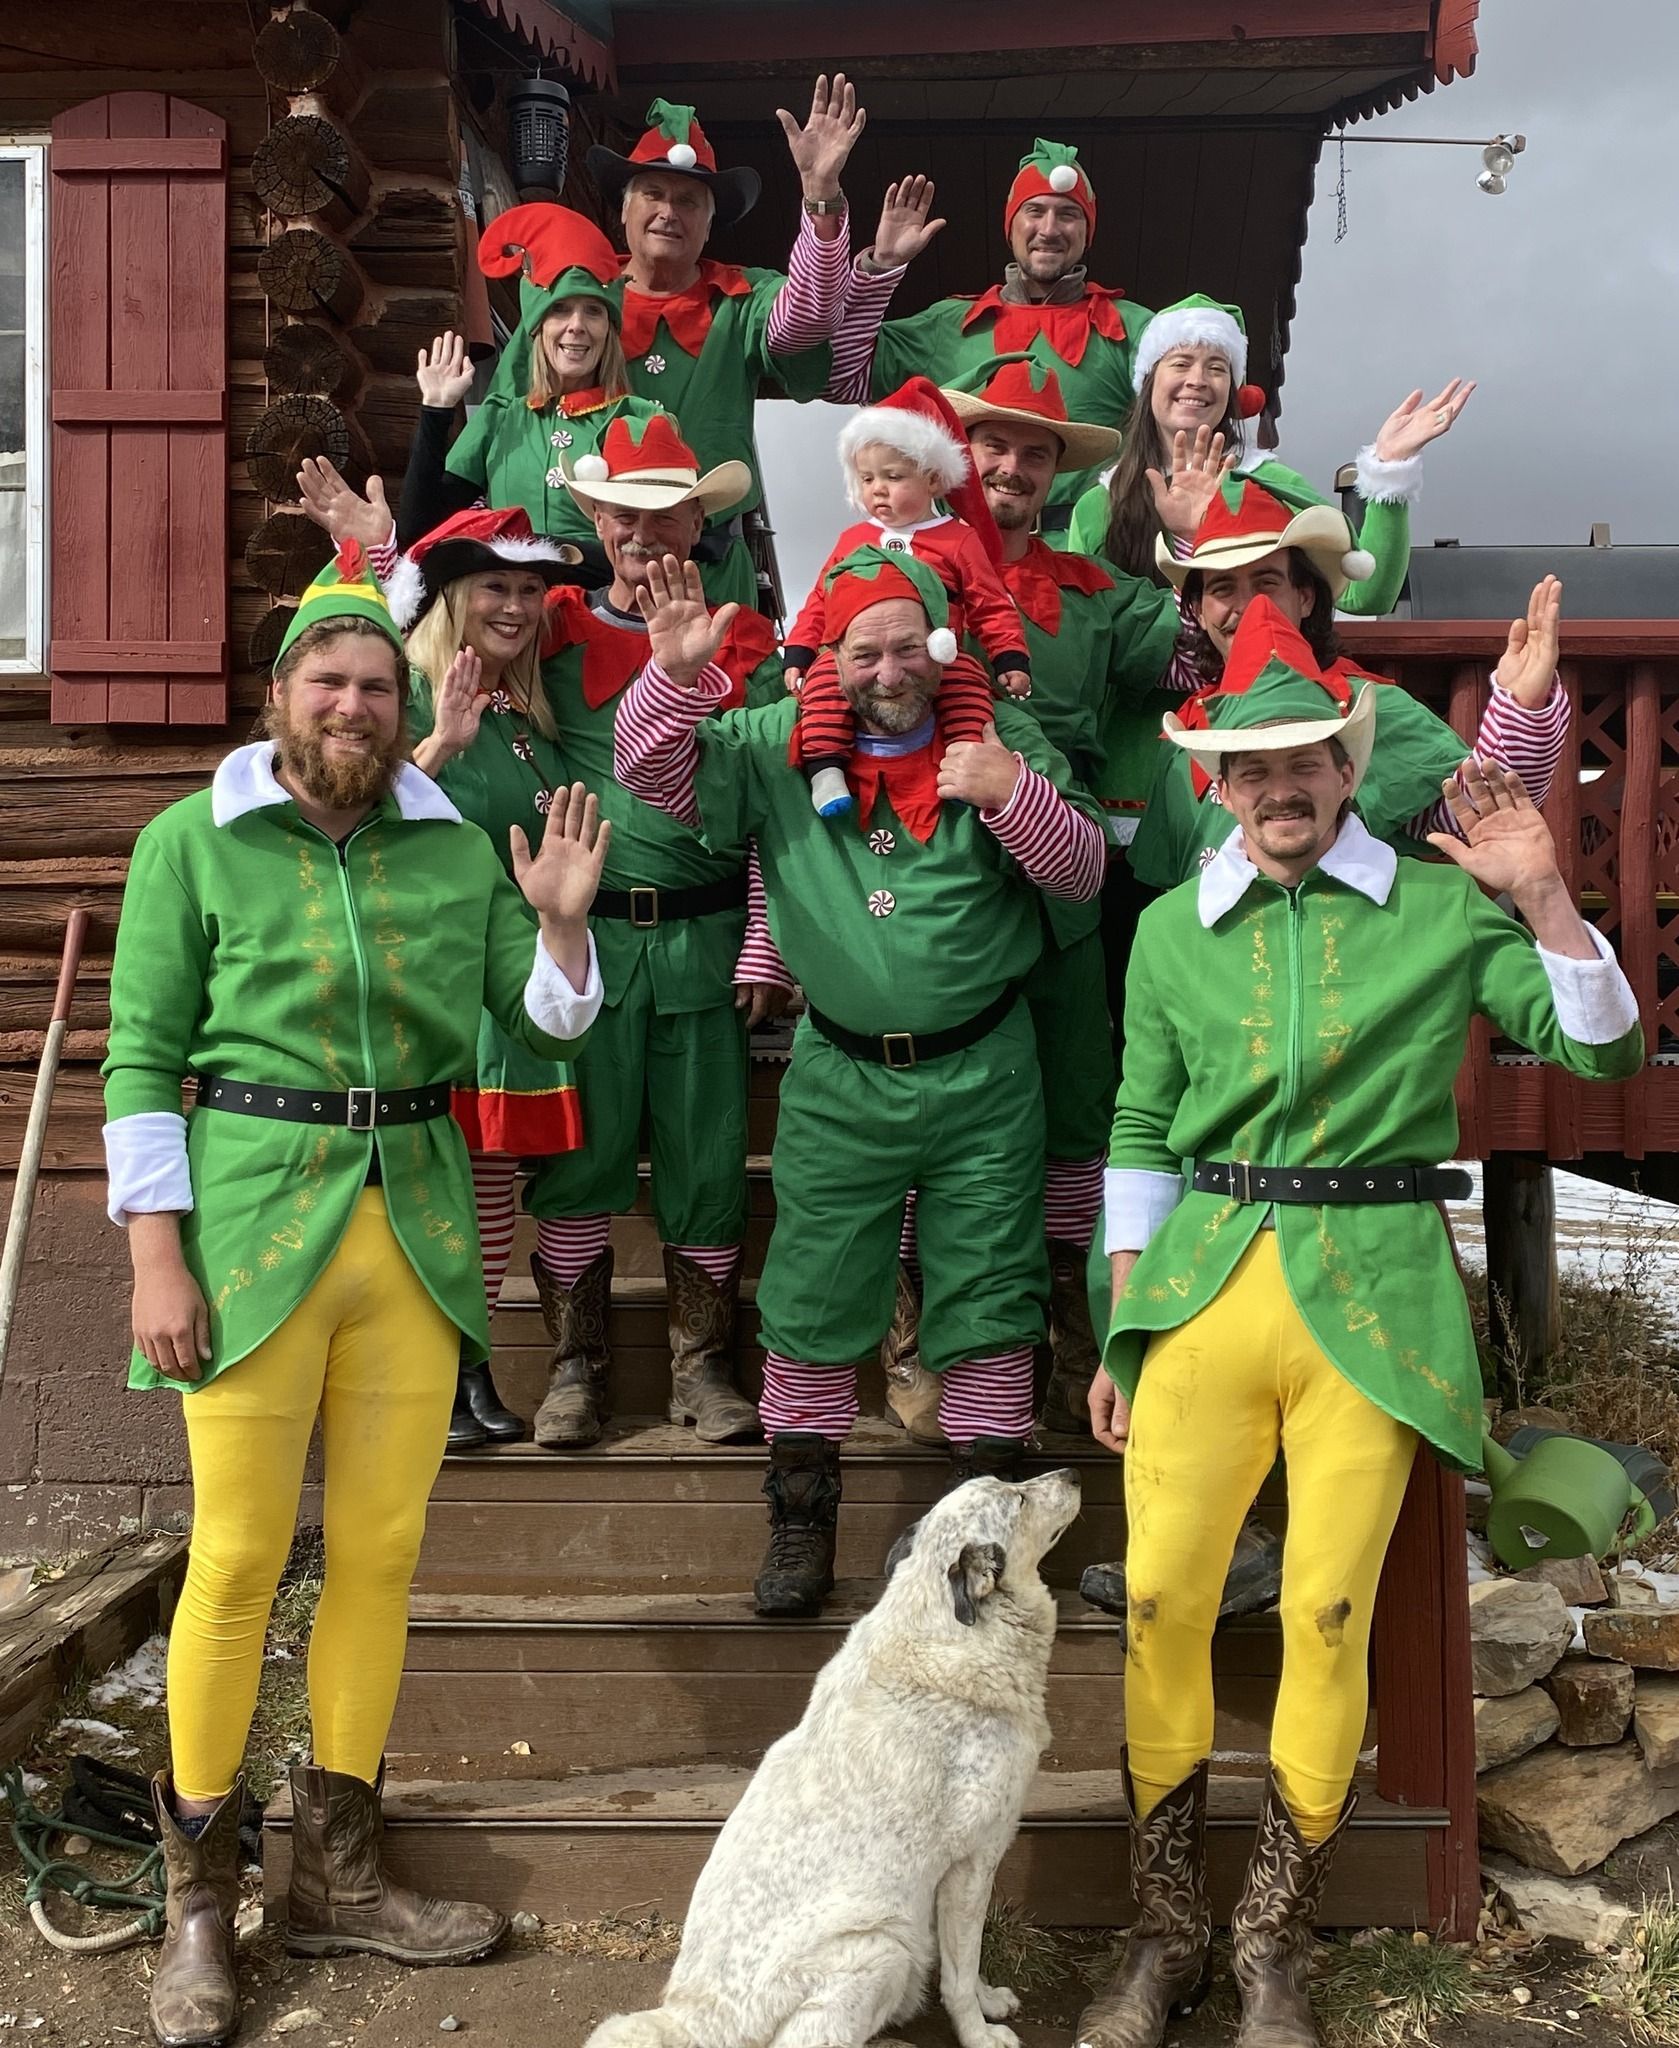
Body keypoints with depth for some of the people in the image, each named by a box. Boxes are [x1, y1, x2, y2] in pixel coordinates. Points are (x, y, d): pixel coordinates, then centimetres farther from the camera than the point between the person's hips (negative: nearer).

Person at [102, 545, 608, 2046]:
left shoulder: (455, 849, 9)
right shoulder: (193, 843, 1)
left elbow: (546, 1025, 11)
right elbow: (143, 1059, -2)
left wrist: (561, 921, -7)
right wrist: (157, 1256, -8)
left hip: (415, 1225, 4)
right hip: (253, 1217, -3)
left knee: (379, 1551, 9)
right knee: (238, 1559, 0)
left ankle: (337, 1873, 26)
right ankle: (199, 1899, 18)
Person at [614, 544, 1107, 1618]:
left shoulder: (1001, 734, 0)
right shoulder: (783, 744, 2)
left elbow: (1083, 868, -1)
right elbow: (655, 772, -1)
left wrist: (1014, 793, -20)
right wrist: (678, 675, -19)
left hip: (983, 1073, 0)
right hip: (841, 1077, 1)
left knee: (989, 1297, 7)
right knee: (815, 1296, 7)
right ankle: (802, 1513, 23)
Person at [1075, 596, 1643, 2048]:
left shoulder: (1441, 906, 3)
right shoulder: (1173, 930, 9)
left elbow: (1602, 1051, 2)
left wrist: (1544, 895, -10)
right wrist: (1119, 1325, 9)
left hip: (1370, 1298, -1)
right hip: (1204, 1289, 2)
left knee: (1329, 1618, 1)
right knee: (1162, 1603, -1)